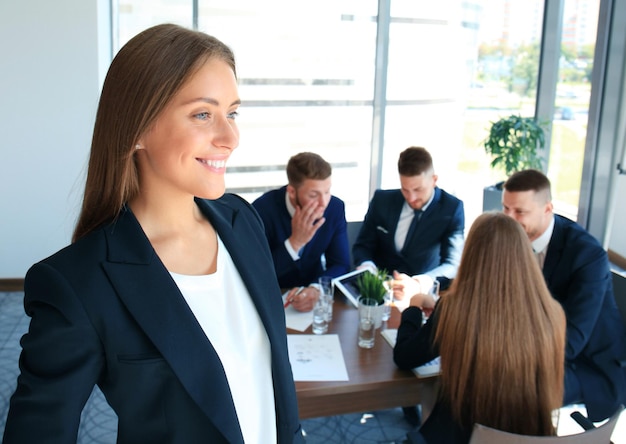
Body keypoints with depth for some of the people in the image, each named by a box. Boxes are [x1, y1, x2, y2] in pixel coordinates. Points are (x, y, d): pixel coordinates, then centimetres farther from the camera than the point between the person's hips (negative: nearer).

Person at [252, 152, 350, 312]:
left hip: (311, 291, 3)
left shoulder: (335, 208, -9)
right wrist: (295, 242, -29)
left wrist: (316, 289, -26)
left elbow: (340, 265, -7)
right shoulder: (263, 209, -19)